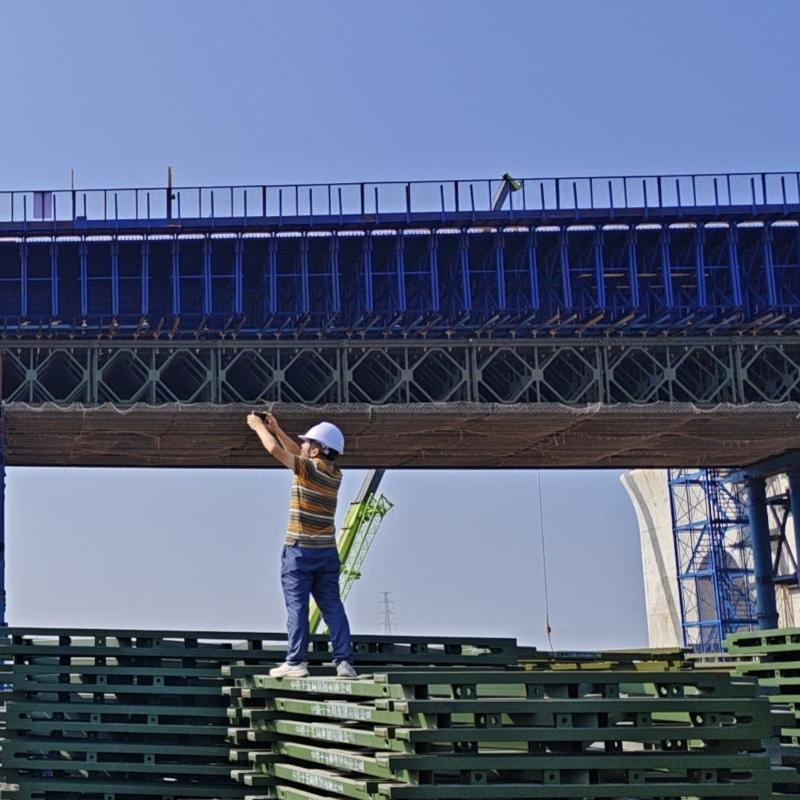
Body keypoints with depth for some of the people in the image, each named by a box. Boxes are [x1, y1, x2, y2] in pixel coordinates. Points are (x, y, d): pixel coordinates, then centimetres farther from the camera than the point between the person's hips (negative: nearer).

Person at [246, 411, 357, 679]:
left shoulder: (310, 469, -12)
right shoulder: (335, 474, 10)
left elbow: (275, 450, -15)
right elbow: (299, 455, 22)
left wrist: (259, 427, 2)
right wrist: (276, 429, 22)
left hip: (300, 550, -6)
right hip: (327, 551, 6)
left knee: (297, 606, -2)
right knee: (332, 606, 5)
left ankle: (296, 662, -2)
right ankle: (344, 661, 1)